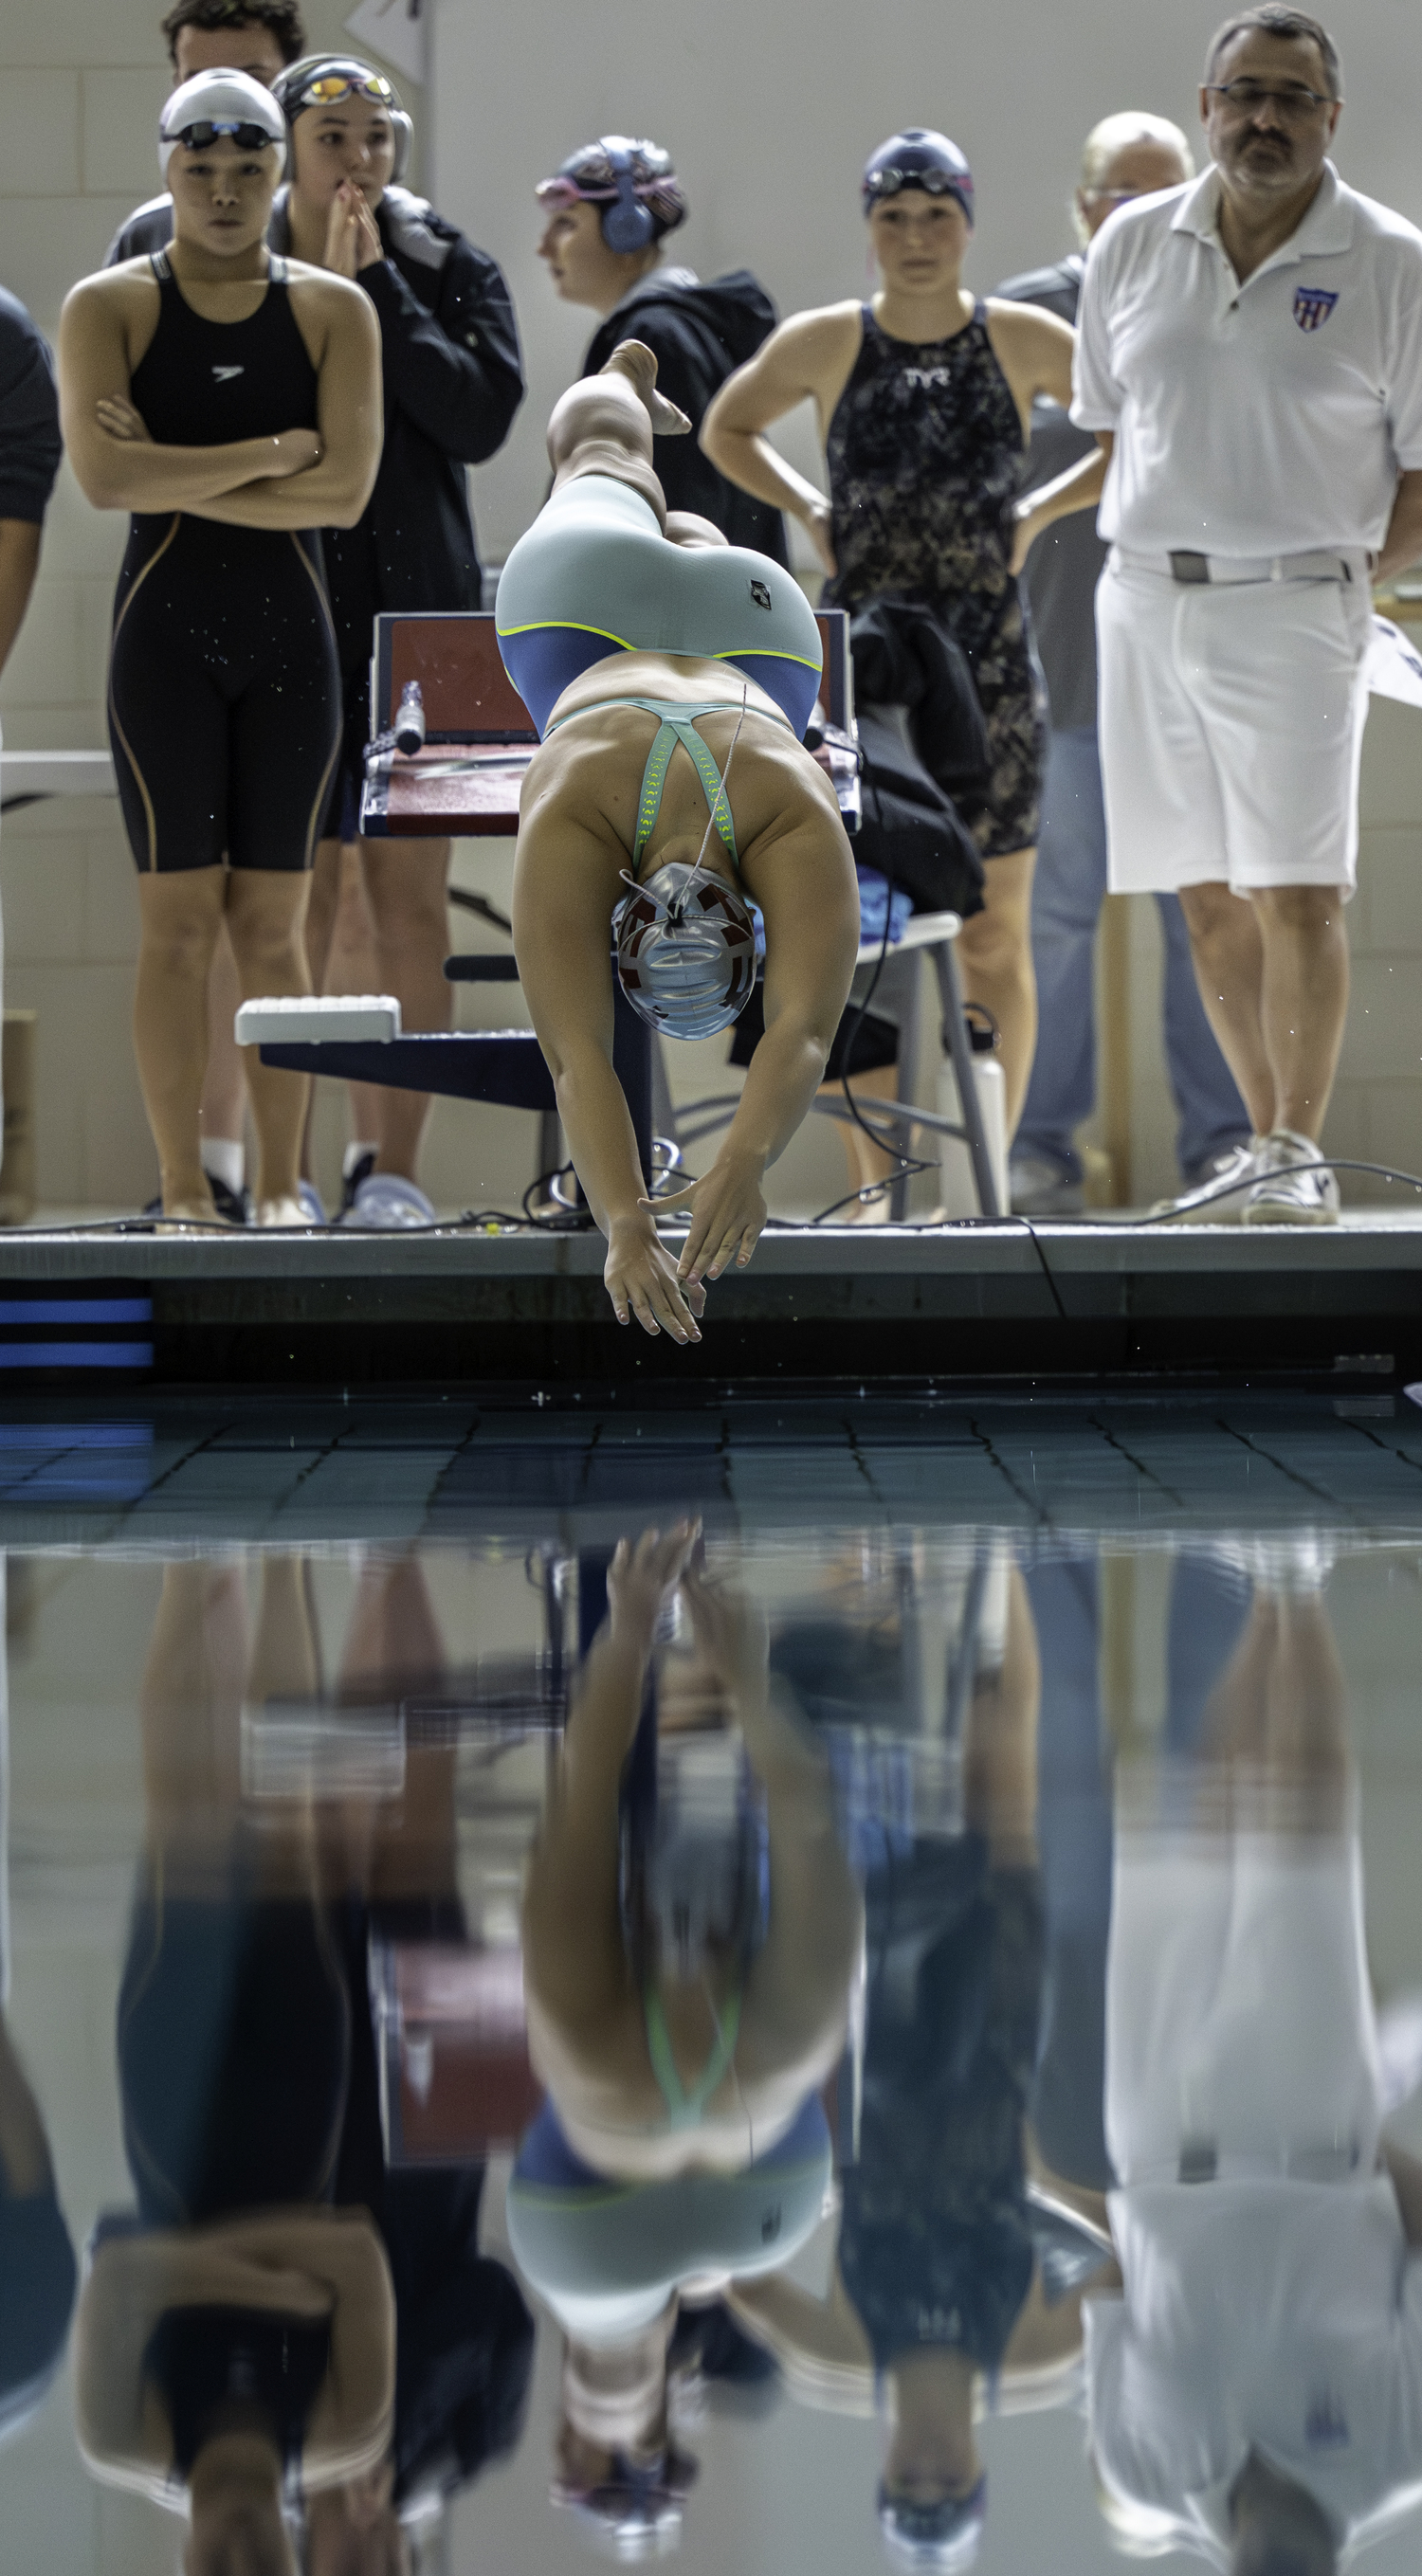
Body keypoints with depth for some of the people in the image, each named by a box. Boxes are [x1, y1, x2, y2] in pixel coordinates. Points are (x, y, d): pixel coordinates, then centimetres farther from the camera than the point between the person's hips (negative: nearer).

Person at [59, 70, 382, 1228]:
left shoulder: (334, 309, 4)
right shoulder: (108, 306, 0)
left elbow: (348, 490, -9)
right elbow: (106, 476, -15)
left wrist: (179, 477, -12)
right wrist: (272, 453, -13)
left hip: (291, 634, 1)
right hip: (166, 631, -1)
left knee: (272, 922, 4)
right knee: (180, 920, -3)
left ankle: (281, 1183, 7)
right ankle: (184, 1190, 0)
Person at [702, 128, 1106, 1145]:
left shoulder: (1024, 341, -2)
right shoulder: (823, 343, 0)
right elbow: (727, 430, 18)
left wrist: (1042, 512, 1)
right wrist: (811, 511, 5)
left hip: (988, 669, 0)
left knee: (993, 939, 3)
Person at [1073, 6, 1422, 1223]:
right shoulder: (1134, 244, 7)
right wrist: (1159, 552, 10)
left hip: (1295, 609, -4)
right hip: (1144, 604, 4)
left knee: (1297, 894, -11)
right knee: (1208, 898, 8)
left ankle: (1299, 1151, -3)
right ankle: (1266, 1135, 17)